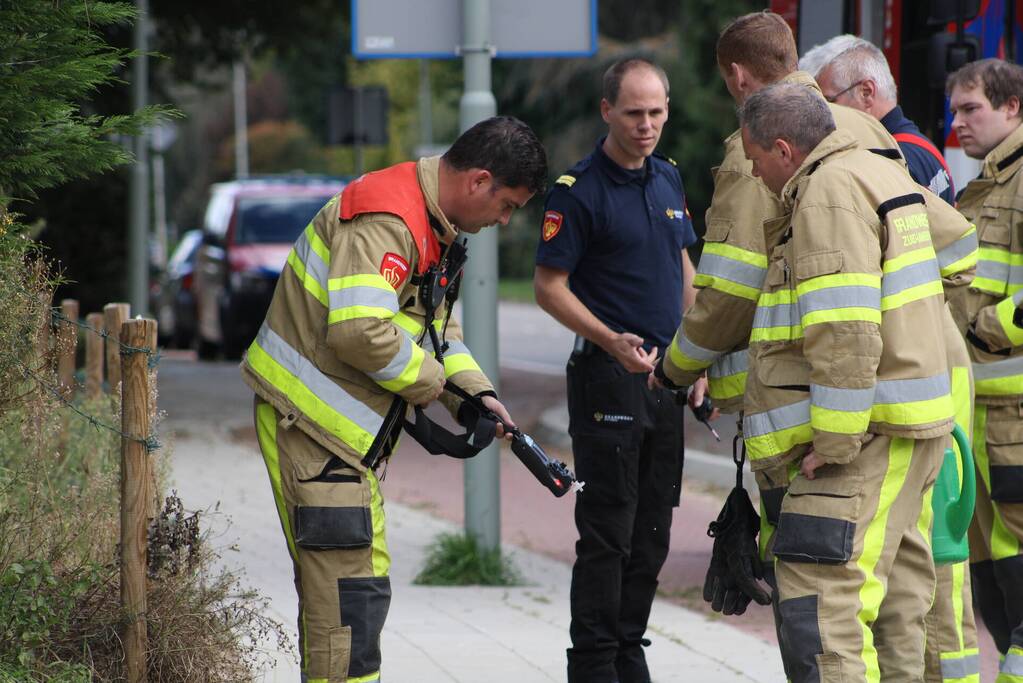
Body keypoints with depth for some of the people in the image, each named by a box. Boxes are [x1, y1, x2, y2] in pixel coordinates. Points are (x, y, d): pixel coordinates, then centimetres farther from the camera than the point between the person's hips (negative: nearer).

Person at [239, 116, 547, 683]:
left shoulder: (432, 226, 14)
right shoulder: (384, 221, -21)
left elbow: (435, 321, 23)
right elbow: (360, 332, -32)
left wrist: (476, 392, 7)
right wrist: (431, 383, -16)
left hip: (351, 432, 11)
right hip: (310, 423, -11)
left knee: (362, 581, 17)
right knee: (346, 586, -12)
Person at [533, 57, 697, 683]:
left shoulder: (668, 178, 11)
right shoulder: (579, 191, -11)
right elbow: (550, 286, -11)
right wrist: (612, 341, -23)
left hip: (666, 374, 7)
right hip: (610, 376, -7)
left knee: (652, 533, 10)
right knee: (607, 531, -6)